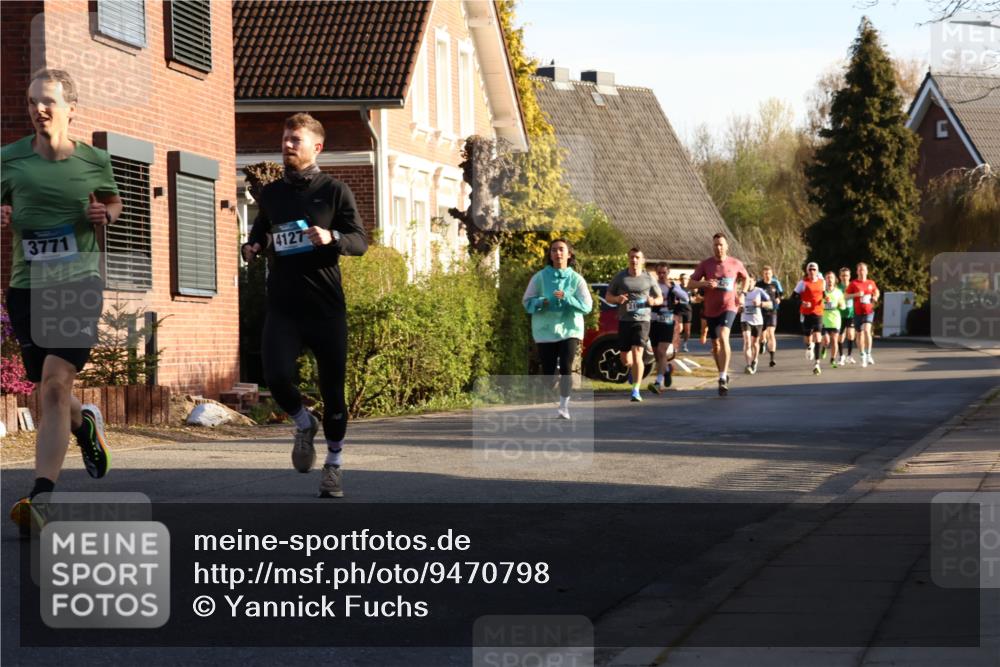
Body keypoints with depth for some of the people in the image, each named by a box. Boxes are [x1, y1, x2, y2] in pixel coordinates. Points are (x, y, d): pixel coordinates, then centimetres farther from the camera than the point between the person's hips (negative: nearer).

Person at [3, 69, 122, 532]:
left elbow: (114, 202, 19)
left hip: (79, 285, -3)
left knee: (55, 384, -19)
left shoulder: (95, 161, 0)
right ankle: (85, 425, 50)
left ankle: (41, 498, -23)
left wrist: (105, 214, -3)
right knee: (47, 395, 13)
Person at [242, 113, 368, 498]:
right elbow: (259, 233, 28)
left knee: (333, 390, 3)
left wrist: (332, 237, -22)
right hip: (283, 307, 2)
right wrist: (251, 248, 6)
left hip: (326, 307, -2)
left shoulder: (334, 191, 3)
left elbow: (360, 241, -2)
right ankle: (303, 425, 12)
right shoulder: (270, 194, 13)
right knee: (276, 376, -19)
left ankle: (334, 465, 21)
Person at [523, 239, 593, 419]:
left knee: (566, 367, -15)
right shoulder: (540, 277, 2)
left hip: (569, 329, -1)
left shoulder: (576, 279, 2)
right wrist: (541, 302, -19)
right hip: (545, 331, 1)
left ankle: (564, 405, -5)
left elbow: (587, 305, -5)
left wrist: (566, 298, -19)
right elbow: (527, 302, 2)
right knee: (548, 371, 3)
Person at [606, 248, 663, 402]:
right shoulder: (620, 277, 5)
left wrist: (653, 301, -11)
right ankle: (633, 368, 45)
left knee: (637, 354, -16)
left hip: (642, 320, -2)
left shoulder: (648, 278, 4)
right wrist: (617, 299, -13)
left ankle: (636, 390, -14)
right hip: (624, 320, 2)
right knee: (625, 360, 8)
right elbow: (607, 297, 10)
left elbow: (660, 299, 13)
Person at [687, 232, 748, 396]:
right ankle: (723, 374, 34)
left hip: (728, 307, -3)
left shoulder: (736, 264, -1)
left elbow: (745, 278, 19)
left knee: (723, 337, -25)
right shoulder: (705, 264, -1)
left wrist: (742, 293, 3)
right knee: (715, 344, 13)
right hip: (711, 309, 3)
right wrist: (704, 283, -21)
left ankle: (723, 378, -28)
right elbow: (691, 283, -1)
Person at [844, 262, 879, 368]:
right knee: (860, 334, 8)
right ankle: (863, 357, 24)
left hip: (869, 311, -1)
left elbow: (877, 292, 23)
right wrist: (856, 294, -18)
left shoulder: (871, 283, 5)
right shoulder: (853, 283, -1)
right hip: (858, 312, 1)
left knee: (867, 330, -22)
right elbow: (846, 296, -2)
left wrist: (875, 297, 1)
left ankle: (869, 354, -15)